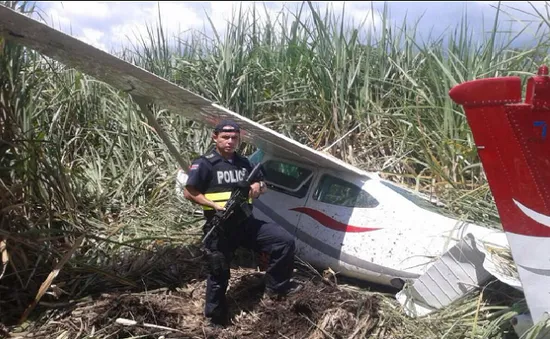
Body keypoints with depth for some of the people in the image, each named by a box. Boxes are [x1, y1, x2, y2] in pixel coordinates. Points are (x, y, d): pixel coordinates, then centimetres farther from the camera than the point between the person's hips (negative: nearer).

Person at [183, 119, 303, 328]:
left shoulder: (243, 162, 11)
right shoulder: (204, 164, -8)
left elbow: (263, 186, 20)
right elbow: (189, 193, -11)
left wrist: (258, 186, -4)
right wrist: (214, 205, -21)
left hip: (246, 223, 5)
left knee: (285, 241, -6)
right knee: (219, 273, 7)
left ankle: (275, 286, 8)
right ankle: (216, 318, 27)